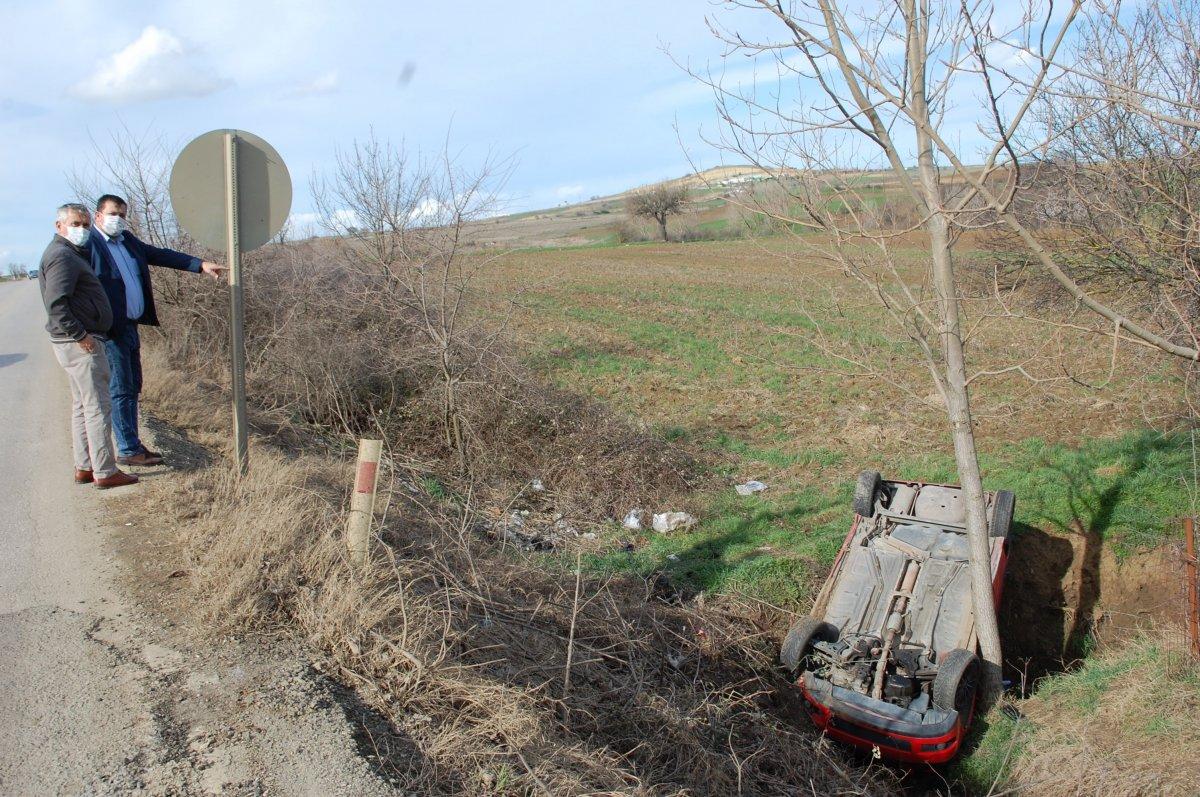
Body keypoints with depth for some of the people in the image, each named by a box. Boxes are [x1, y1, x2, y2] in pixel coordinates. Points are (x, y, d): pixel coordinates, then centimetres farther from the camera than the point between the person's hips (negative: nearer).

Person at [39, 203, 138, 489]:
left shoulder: (73, 253, 18)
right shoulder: (62, 256, -14)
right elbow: (56, 304, -24)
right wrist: (81, 335, -21)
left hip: (80, 342, 11)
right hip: (80, 344, -11)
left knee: (82, 407, 14)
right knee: (98, 408, -7)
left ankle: (84, 467, 21)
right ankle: (105, 472, -3)